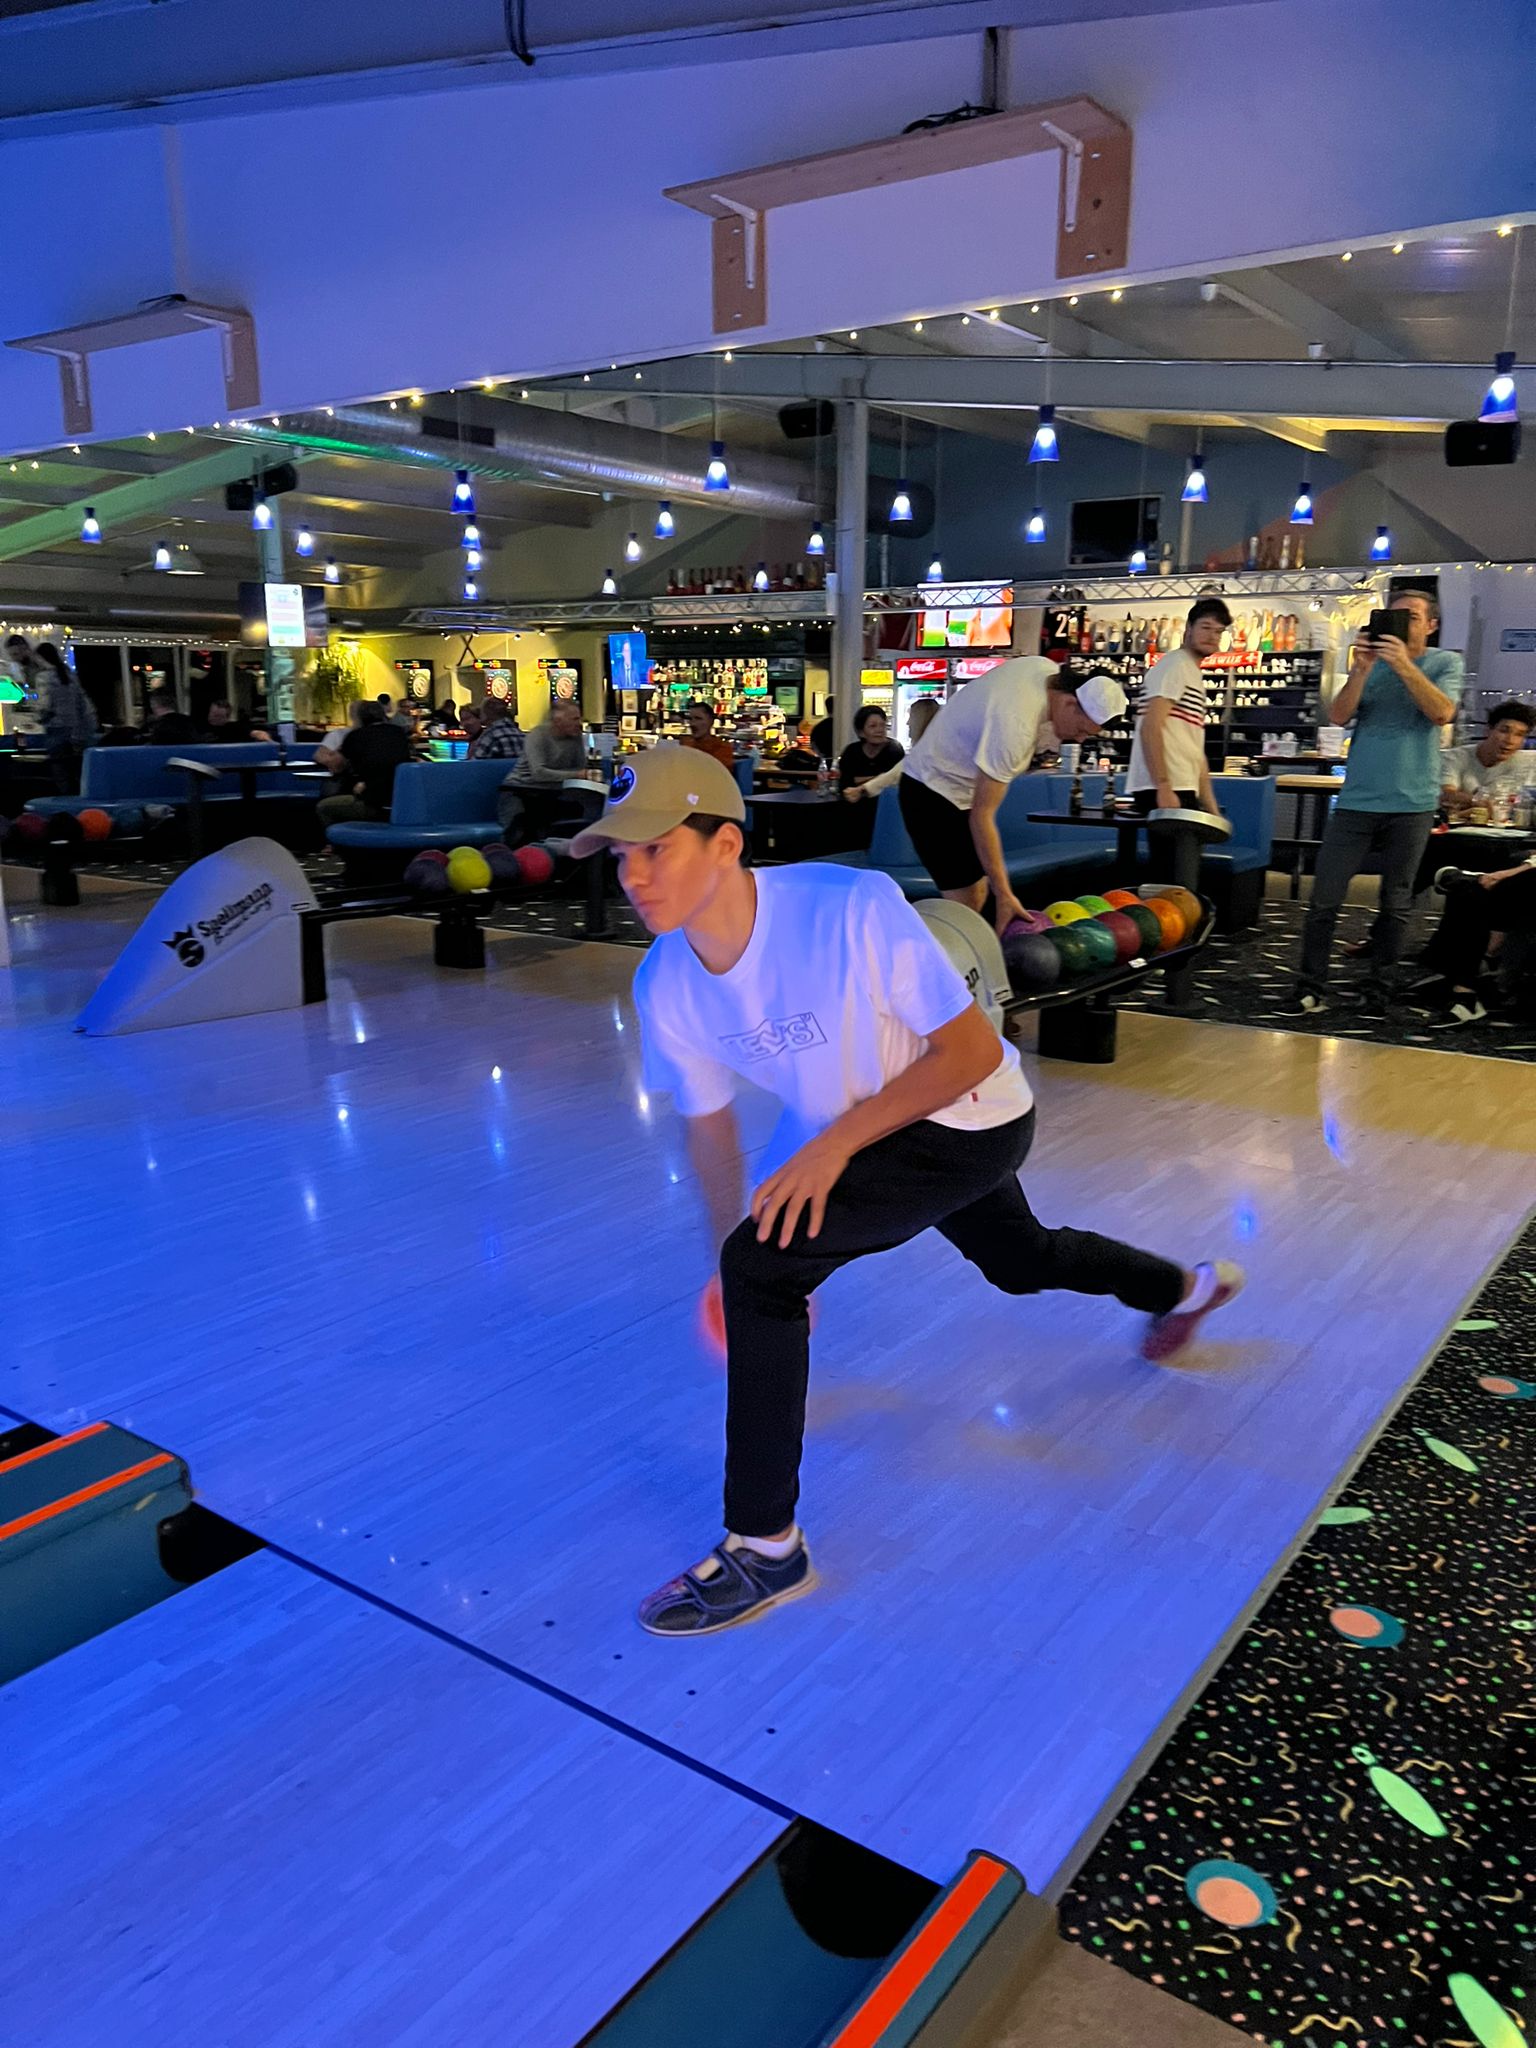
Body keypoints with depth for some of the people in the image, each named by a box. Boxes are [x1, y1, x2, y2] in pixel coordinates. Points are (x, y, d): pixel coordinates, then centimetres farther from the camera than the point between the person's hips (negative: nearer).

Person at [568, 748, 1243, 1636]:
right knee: (1019, 1263, 31)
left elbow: (973, 1048, -27)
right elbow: (710, 1123, 1)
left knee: (764, 1264, -23)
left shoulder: (851, 908, -35)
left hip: (974, 1119, -7)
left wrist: (835, 1142, -33)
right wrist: (727, 1265, 6)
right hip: (853, 1124, 7)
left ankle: (767, 1547, -8)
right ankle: (1186, 1287, 63)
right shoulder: (664, 987, -16)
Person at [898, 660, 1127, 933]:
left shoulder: (1045, 667, -8)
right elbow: (982, 816, -31)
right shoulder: (1015, 726, -33)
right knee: (964, 900, -16)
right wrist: (1004, 894, -30)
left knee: (977, 893, 7)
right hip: (933, 790, -10)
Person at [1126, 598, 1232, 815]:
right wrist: (1163, 788, -25)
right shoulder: (1175, 663, -4)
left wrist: (1212, 811, 19)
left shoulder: (1195, 675, 25)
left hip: (1182, 790, 10)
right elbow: (1150, 728, -17)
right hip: (1163, 791, -10)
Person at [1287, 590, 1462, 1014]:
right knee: (1324, 900, -5)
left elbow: (1442, 713, -14)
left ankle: (1381, 991, 16)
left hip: (1411, 805, -1)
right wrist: (1360, 670, -16)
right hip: (1356, 801, 1)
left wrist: (1404, 665, -20)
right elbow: (1339, 716, -2)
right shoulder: (1372, 660, 10)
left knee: (1395, 906, 7)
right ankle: (1312, 990, 0)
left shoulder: (1445, 662, 5)